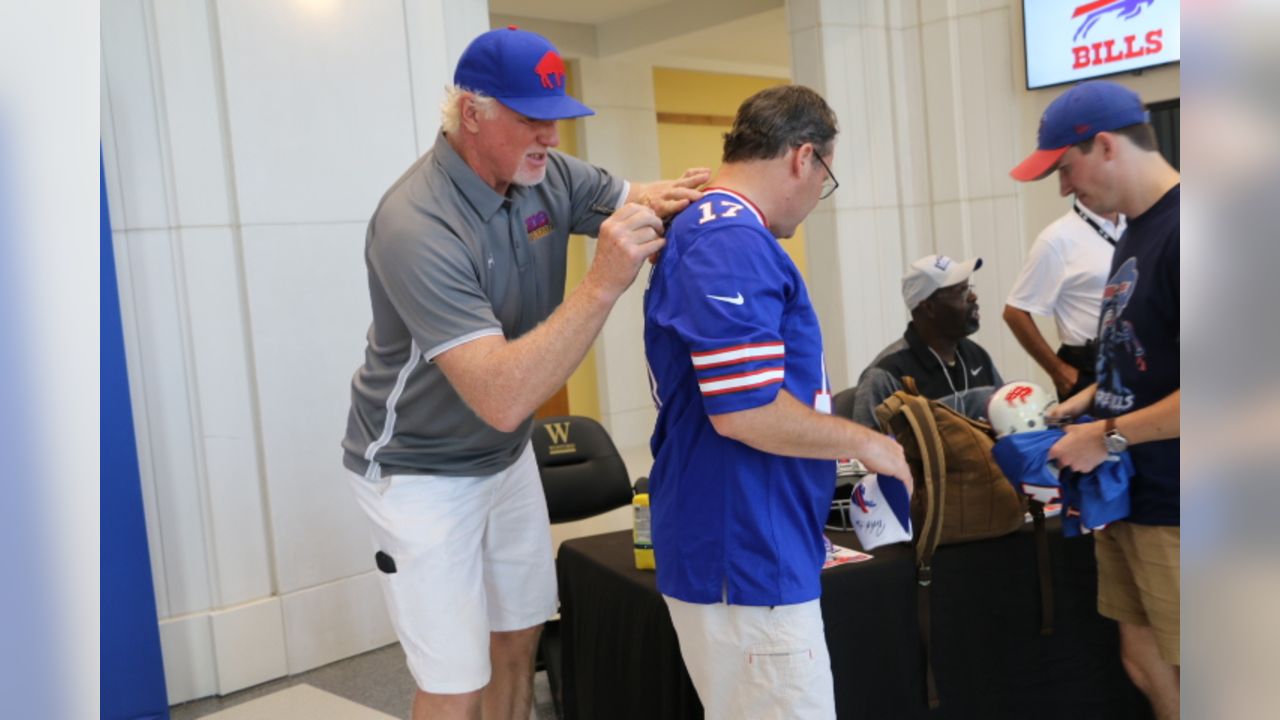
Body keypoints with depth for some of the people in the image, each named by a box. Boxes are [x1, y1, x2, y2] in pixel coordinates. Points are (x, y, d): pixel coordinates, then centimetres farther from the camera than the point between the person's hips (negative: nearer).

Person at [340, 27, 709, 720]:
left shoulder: (547, 174, -8)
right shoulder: (416, 226, -31)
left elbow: (630, 197, 9)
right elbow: (502, 399, -38)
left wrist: (660, 198, -16)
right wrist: (604, 285, -43)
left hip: (508, 456, 7)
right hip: (422, 473, -7)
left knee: (518, 637, 19)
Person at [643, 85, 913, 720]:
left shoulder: (709, 231, 14)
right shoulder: (734, 244, -19)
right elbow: (746, 412, -25)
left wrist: (843, 439, 24)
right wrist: (864, 442, -10)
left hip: (744, 547, 10)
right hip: (746, 556, -10)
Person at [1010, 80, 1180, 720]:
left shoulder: (1179, 231, -19)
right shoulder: (1138, 230, 11)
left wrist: (1107, 436, -16)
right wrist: (1085, 401, 8)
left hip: (1171, 507, -8)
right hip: (1127, 496, 8)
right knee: (1144, 666, 16)